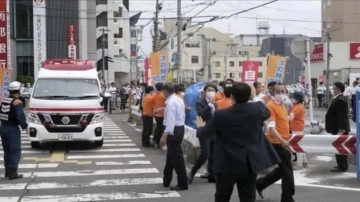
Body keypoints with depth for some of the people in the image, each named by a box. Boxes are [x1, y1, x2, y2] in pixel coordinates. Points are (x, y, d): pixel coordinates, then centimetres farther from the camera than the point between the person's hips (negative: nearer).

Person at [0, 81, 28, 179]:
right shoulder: (17, 102, -16)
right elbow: (20, 116, -22)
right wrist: (24, 125, -9)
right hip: (13, 129, -8)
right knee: (15, 151, -2)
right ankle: (12, 173, -4)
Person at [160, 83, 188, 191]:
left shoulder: (171, 102, -18)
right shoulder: (179, 100, 12)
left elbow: (170, 121, -26)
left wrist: (165, 136, -29)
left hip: (173, 130, -10)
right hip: (180, 128, 10)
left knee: (176, 157, -4)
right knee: (171, 155, 18)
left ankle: (182, 184, 2)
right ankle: (166, 181, 29)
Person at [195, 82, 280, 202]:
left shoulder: (221, 115, -14)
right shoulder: (258, 108, -7)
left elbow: (206, 132, 2)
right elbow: (267, 114, 19)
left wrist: (200, 127, 25)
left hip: (227, 163, -2)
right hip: (250, 163, 2)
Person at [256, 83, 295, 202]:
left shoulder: (282, 105, 12)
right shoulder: (271, 106, -16)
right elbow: (271, 127, -25)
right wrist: (282, 140, -33)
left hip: (283, 142, 9)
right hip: (278, 143, -9)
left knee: (282, 169, 17)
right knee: (287, 170, -3)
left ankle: (260, 184, 29)